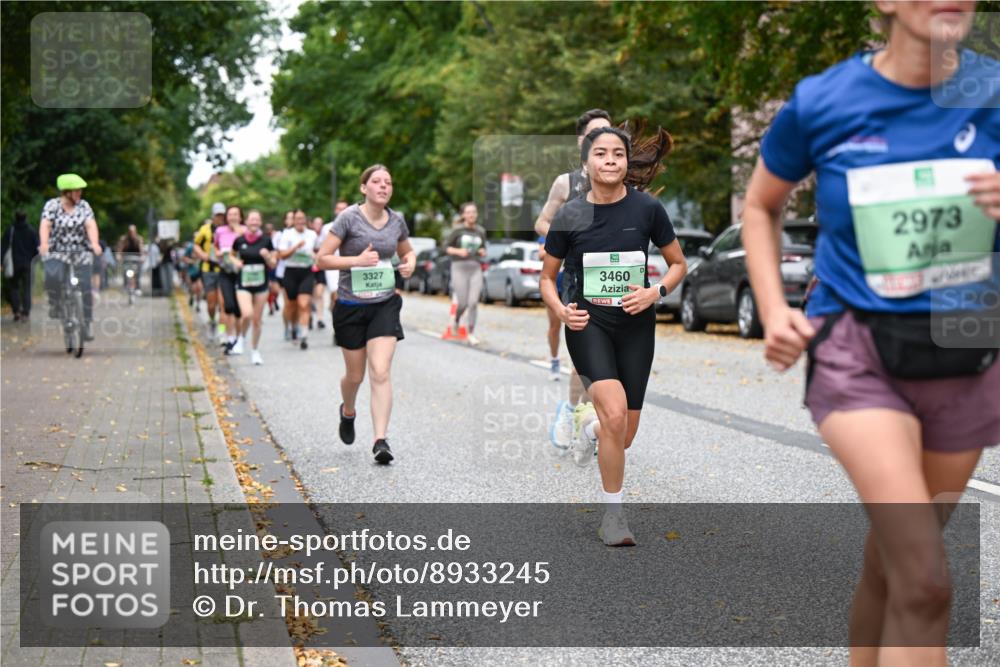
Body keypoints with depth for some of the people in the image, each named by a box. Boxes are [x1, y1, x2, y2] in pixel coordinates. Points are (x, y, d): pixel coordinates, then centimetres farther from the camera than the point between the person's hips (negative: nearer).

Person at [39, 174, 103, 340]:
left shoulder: (83, 206, 0)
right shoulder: (52, 205, -5)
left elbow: (91, 225, -13)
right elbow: (45, 225, -19)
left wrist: (95, 243, -33)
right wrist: (43, 243, -39)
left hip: (81, 253, 2)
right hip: (57, 252, -2)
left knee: (85, 288, -7)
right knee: (53, 277, -29)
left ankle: (88, 322, 9)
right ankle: (55, 303, 0)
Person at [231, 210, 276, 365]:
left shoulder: (266, 240, -2)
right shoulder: (240, 240, -2)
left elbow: (272, 264, 4)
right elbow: (232, 255, 17)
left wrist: (267, 256, -16)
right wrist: (235, 262, -4)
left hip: (261, 284, 1)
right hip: (243, 284, -1)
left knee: (257, 320, 6)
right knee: (247, 314, -21)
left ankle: (254, 351, 25)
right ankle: (241, 338, 10)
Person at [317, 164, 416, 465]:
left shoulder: (396, 220, 3)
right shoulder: (349, 218, -10)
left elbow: (408, 251, 22)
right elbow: (323, 259, -11)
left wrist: (410, 263, 0)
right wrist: (357, 260, -23)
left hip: (385, 304, 2)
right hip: (351, 306, -2)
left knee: (380, 372, -13)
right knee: (355, 375, 12)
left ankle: (381, 440, -14)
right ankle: (347, 412, 46)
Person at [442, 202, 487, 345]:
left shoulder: (481, 231, 8)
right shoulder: (458, 230, -4)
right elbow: (446, 246, 2)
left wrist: (483, 252, -2)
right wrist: (458, 251, -14)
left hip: (475, 269, 3)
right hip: (459, 268, -3)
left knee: (473, 302, -10)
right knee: (463, 303, -3)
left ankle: (471, 333, -1)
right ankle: (456, 320, 31)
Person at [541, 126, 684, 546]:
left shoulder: (647, 208, -2)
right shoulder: (569, 216, -2)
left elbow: (679, 264, 9)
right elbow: (547, 277, 8)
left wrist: (656, 292, -11)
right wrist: (561, 310, -11)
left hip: (635, 325, 2)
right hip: (587, 323, -2)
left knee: (623, 437, 5)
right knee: (615, 412, -25)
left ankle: (591, 427, 45)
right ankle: (613, 514, -9)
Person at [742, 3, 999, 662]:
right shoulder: (822, 103, -6)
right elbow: (761, 207, 11)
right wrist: (774, 311, -1)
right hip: (859, 353, -3)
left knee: (891, 560, 16)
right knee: (925, 582, -16)